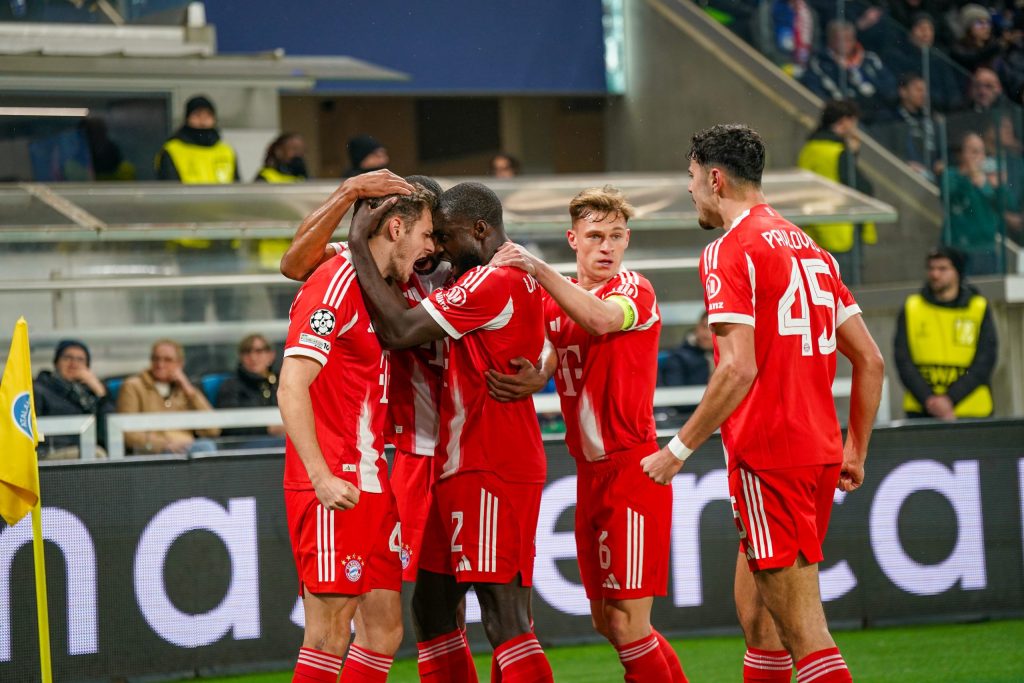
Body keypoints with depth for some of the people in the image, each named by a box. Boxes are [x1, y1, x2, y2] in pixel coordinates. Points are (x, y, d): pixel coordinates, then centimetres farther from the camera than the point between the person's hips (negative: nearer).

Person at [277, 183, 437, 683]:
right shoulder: (335, 285, -12)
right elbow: (291, 388, -19)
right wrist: (322, 478, -26)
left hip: (372, 486, 9)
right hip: (333, 489, -9)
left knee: (384, 629, 9)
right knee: (329, 633, -9)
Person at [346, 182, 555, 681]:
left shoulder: (491, 283, -16)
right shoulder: (517, 279, 17)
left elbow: (400, 331, -20)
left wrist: (358, 246, -13)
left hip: (490, 473, -11)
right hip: (461, 470, 11)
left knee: (504, 619, -12)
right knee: (432, 608, 13)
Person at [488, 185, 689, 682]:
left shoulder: (635, 290, -8)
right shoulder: (555, 298, 12)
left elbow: (599, 319, -30)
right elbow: (545, 364, 1)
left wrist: (538, 269, -37)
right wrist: (523, 378, -22)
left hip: (632, 468, -7)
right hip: (590, 472, 7)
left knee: (627, 625, -10)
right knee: (606, 621, 12)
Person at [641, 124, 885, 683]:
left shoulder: (729, 253, -9)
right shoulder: (808, 249, 16)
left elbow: (739, 369, -20)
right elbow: (870, 361, 15)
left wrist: (678, 449, -13)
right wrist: (855, 450, 22)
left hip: (767, 459, -9)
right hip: (819, 452, 9)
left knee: (804, 632, -9)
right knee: (757, 617, 17)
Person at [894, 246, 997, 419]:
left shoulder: (980, 309, 5)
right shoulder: (911, 309, 7)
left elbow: (983, 364, -2)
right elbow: (903, 361, 1)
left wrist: (950, 400, -13)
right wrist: (928, 399, -13)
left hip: (970, 412, -1)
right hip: (920, 412, 1)